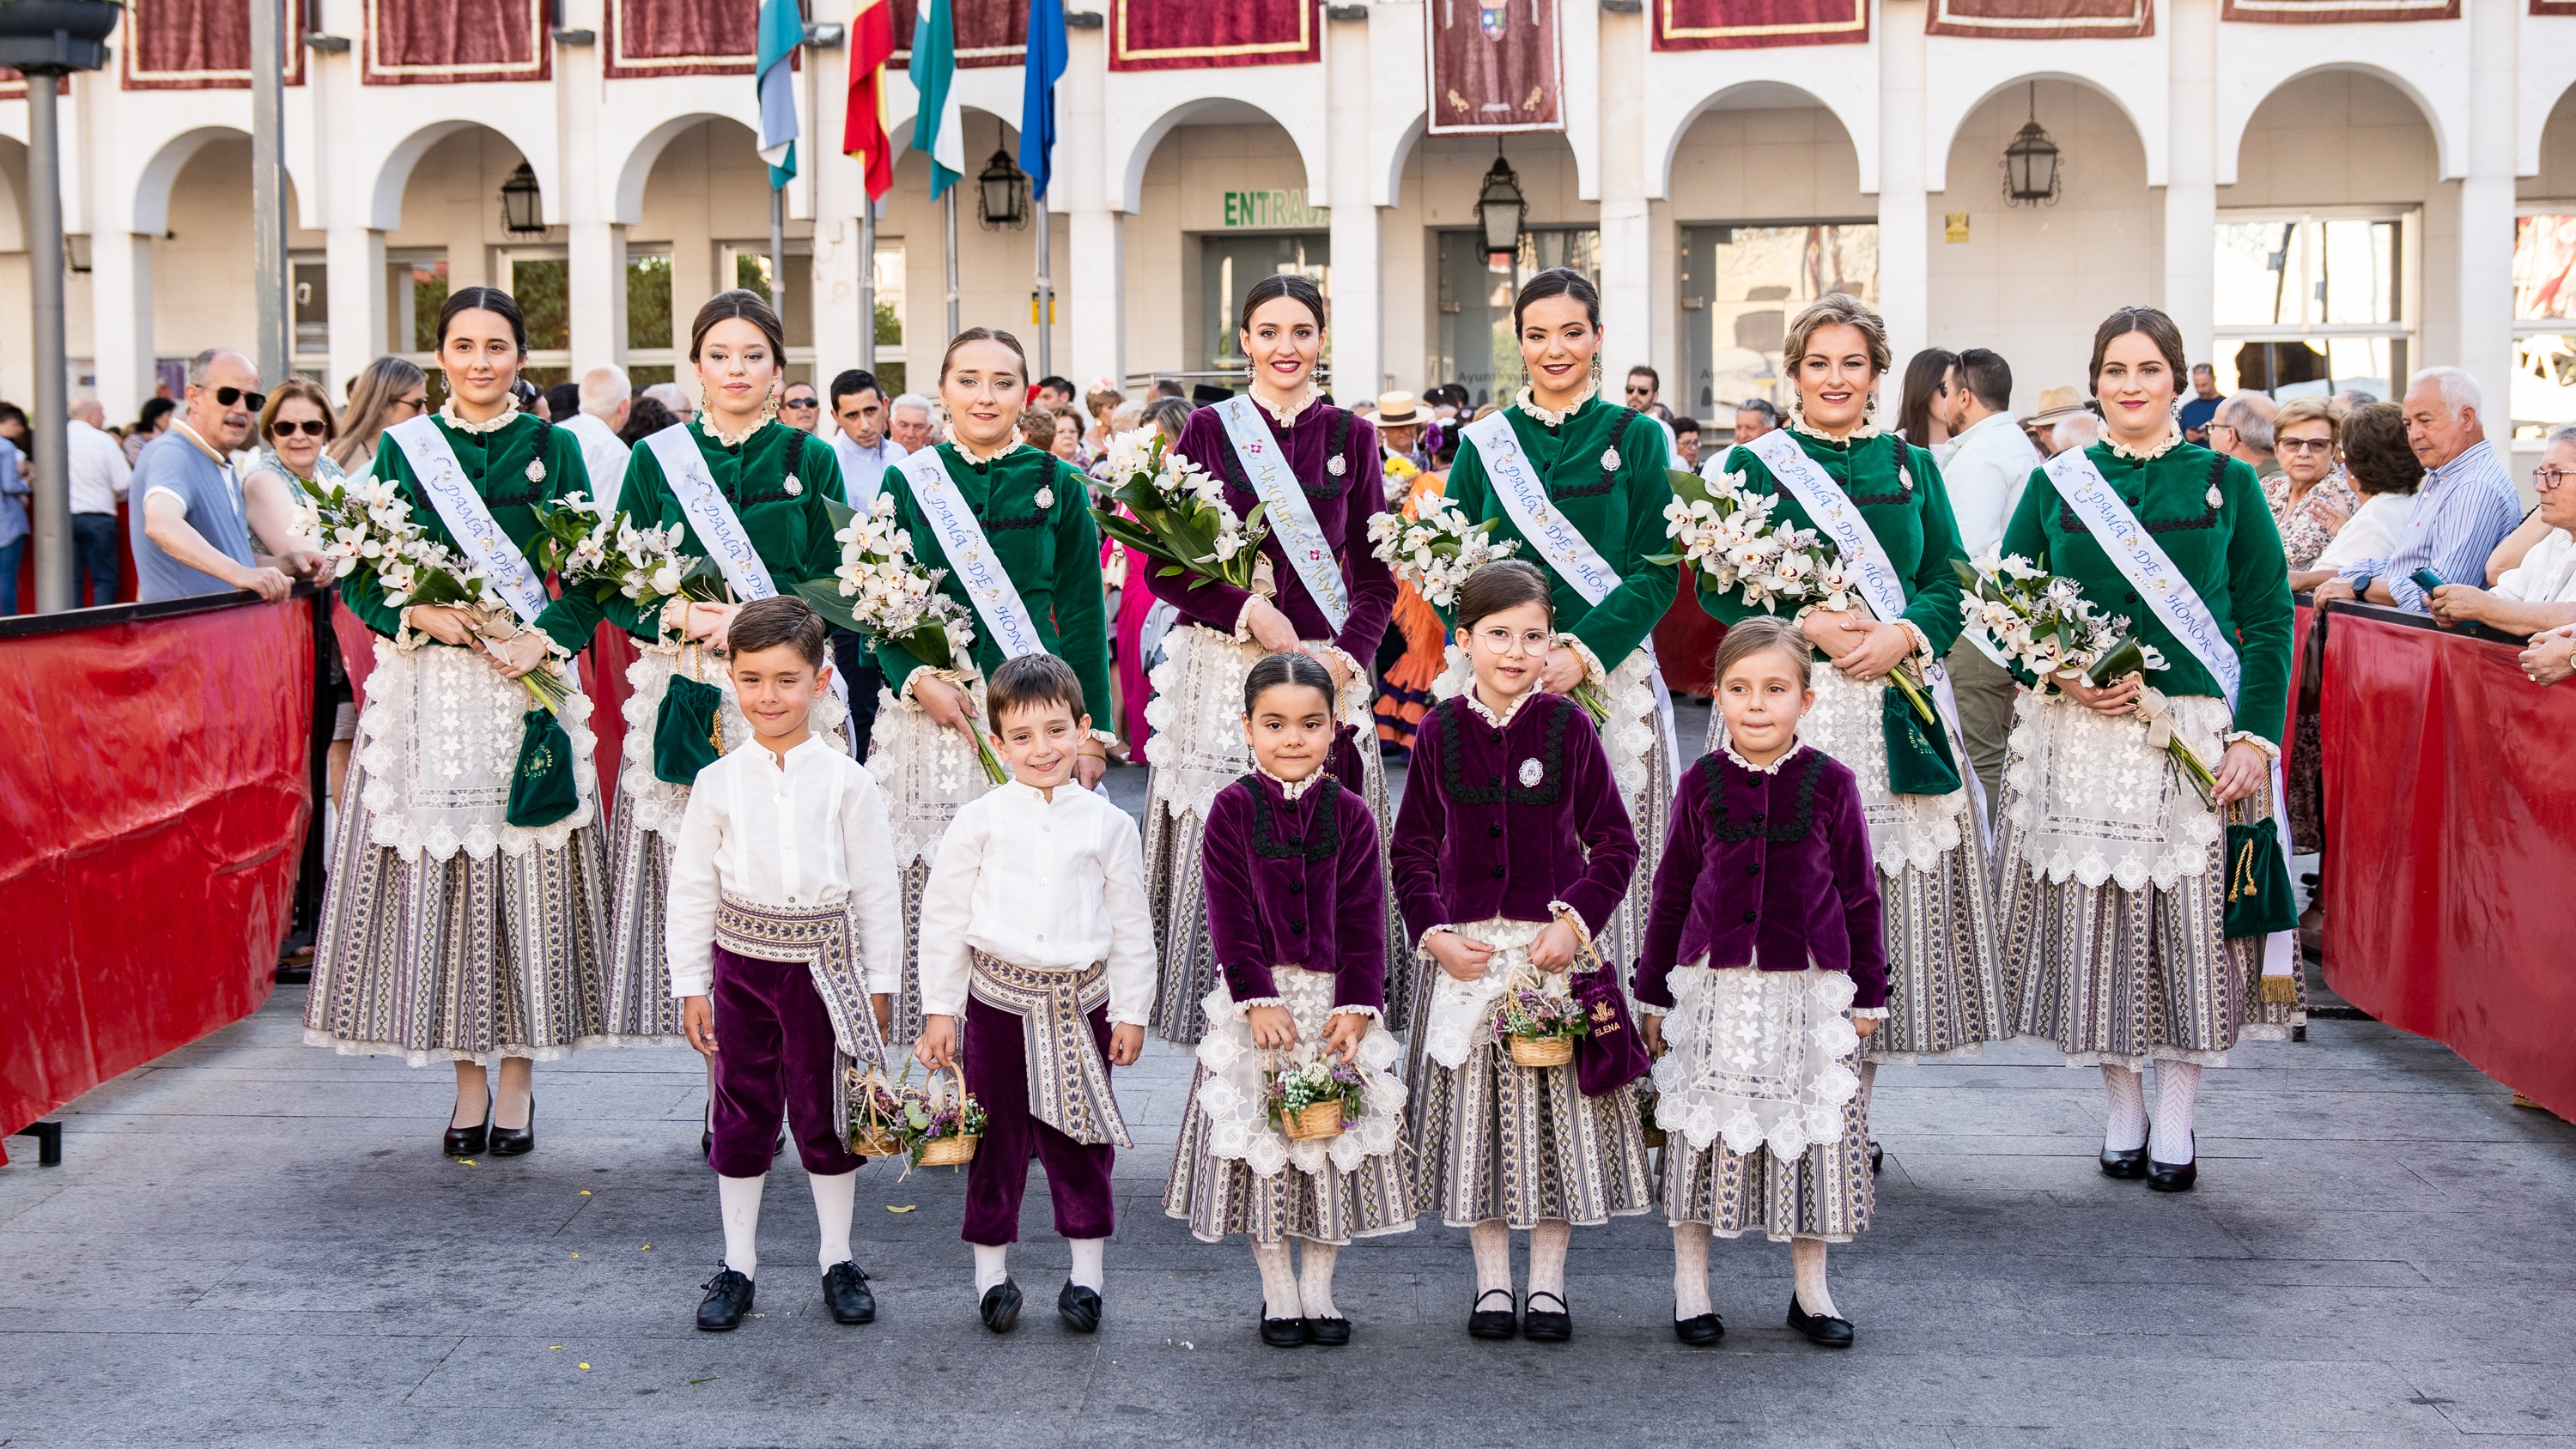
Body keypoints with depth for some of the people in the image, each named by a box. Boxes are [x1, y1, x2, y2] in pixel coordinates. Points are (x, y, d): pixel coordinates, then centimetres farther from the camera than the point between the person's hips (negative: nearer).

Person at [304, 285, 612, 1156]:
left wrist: (545, 639, -13)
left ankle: (518, 1079, 10)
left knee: (523, 871, -1)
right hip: (426, 687, 1)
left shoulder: (553, 448, 6)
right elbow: (358, 573, 6)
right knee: (436, 876, 0)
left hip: (527, 684, -1)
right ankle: (468, 1080, 11)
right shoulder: (402, 447, 8)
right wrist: (419, 614, -11)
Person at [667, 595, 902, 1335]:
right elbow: (690, 889, 3)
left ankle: (838, 1260, 23)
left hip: (824, 964, -1)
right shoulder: (719, 782, -1)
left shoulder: (847, 782, -5)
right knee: (741, 1113, 10)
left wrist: (877, 984, 0)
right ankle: (737, 1265, 23)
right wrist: (691, 986, 2)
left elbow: (877, 889, -1)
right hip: (742, 964, 1)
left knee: (824, 1111, 8)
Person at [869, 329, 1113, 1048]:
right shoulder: (907, 481, 8)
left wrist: (1091, 734, 1)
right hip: (931, 713, 0)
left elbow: (1084, 615, 6)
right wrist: (916, 678, -9)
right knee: (931, 892, -4)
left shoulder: (1059, 486, 7)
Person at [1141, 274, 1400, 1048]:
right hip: (1222, 669, -1)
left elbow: (1376, 573, 8)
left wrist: (1346, 657, -8)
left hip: (1328, 671, 1)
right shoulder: (1208, 430, 4)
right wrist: (1251, 613, -11)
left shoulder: (1349, 436, 8)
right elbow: (1164, 568, 2)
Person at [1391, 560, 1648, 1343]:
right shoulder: (1439, 733, 0)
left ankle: (1548, 1284, 19)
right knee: (1473, 1115, 7)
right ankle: (1492, 1284, 21)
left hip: (1556, 951, -1)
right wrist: (1434, 933, -5)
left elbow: (1616, 843, -1)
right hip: (1466, 951, 1)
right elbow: (1412, 849, 7)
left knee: (1556, 1107, 5)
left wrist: (1575, 920, -13)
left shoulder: (1567, 726, -4)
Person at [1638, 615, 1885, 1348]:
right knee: (1703, 1134, 7)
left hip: (1808, 988, 0)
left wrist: (1867, 997, 4)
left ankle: (1811, 1289, 24)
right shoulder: (1702, 784, 0)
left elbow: (1860, 897, 4)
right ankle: (1690, 1286, 21)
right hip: (1713, 988, 1)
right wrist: (1653, 997, 7)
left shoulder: (1831, 783, -2)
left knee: (1810, 1135, 8)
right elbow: (1670, 894, 6)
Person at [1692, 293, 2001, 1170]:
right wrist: (1810, 624, -14)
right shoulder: (1754, 465, 6)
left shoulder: (1911, 466, 14)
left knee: (1882, 891, 1)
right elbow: (1720, 588, -1)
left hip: (1896, 704, 3)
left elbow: (1950, 582, 9)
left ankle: (1852, 1108, 10)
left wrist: (1904, 633, -11)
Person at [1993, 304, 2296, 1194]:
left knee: (2191, 919, 0)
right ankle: (2123, 1109, 19)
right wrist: (2062, 675, -9)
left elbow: (2268, 620, 1)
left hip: (2198, 736, -1)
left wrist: (2255, 736, -8)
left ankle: (2176, 1118, 14)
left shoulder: (2227, 484, 4)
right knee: (2093, 919, 3)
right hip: (2080, 740, 1)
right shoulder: (2056, 484, 7)